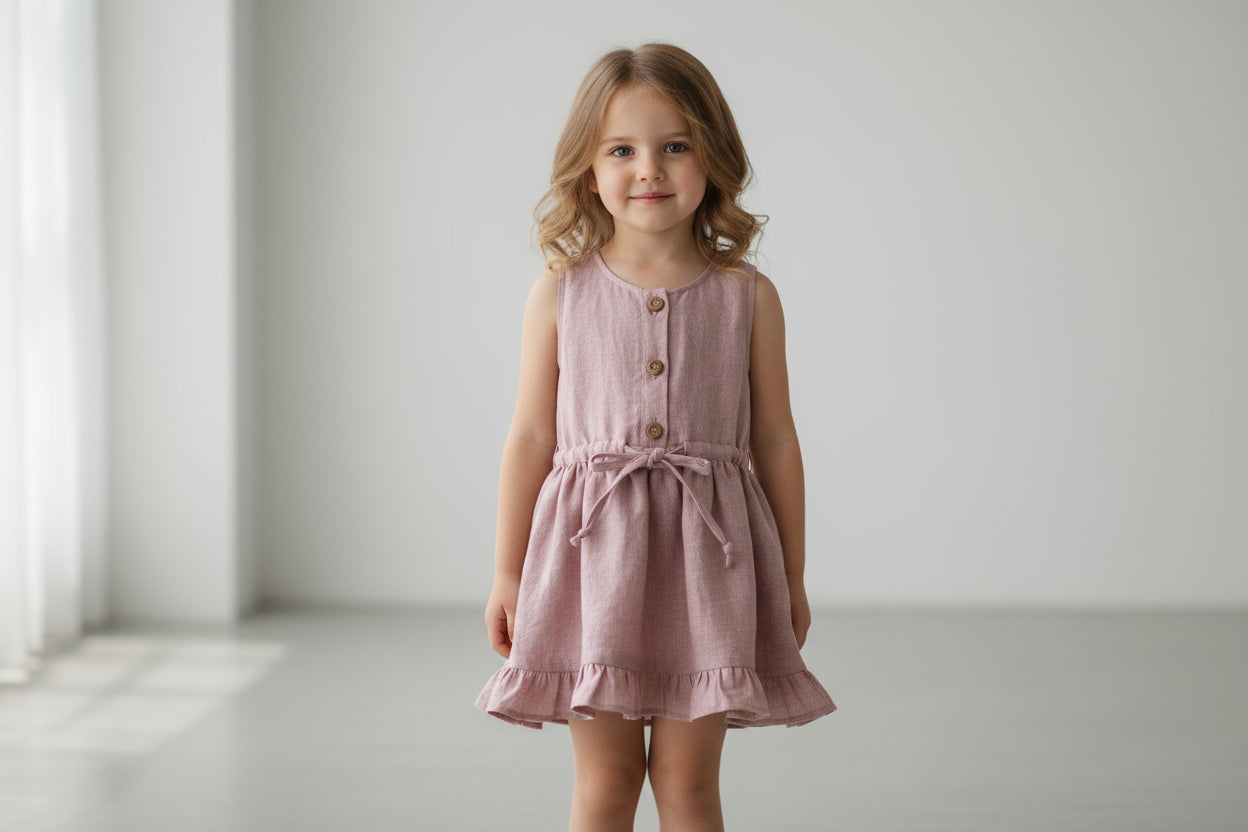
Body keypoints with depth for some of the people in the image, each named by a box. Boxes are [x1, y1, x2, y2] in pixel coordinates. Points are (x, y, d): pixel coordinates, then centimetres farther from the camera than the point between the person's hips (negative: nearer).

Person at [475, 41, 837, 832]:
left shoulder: (748, 296, 1)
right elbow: (531, 437, 5)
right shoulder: (562, 293, 1)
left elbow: (775, 442, 7)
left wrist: (792, 578, 10)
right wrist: (507, 573, 7)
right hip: (592, 556, 0)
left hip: (705, 558, 0)